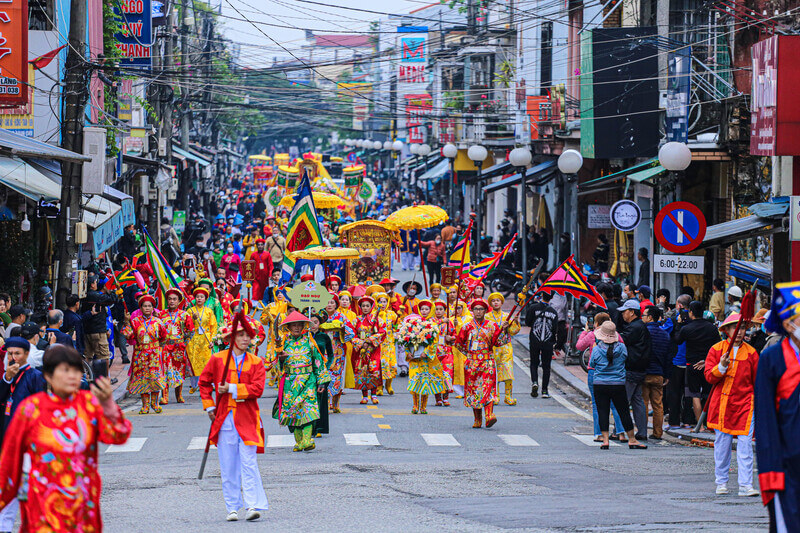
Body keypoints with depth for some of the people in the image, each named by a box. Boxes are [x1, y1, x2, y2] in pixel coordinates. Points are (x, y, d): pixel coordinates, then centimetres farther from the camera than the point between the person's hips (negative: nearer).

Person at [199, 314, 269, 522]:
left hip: (247, 419, -1)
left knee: (248, 462, -8)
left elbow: (257, 388, -8)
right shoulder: (217, 359, 5)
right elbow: (204, 382, 15)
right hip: (224, 418, 1)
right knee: (228, 466, 3)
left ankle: (253, 505, -10)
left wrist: (232, 389, -14)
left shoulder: (256, 363, 4)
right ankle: (232, 508, 10)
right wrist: (209, 406, 6)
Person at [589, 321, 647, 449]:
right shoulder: (621, 348, -6)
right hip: (618, 385, 1)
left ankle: (605, 440, -1)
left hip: (600, 385, -1)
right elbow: (626, 359, 11)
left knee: (602, 412, 4)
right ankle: (632, 440, 14)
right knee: (624, 412, 8)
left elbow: (591, 364, 5)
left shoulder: (597, 349, -9)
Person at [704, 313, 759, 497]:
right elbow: (709, 376, 0)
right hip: (721, 403, 0)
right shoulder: (717, 349, 4)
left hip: (744, 403, 0)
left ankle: (745, 485, -9)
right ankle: (722, 482, 18)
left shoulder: (751, 352, 6)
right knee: (721, 444, 4)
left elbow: (758, 381, 13)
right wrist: (721, 366, -18)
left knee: (745, 444, -8)